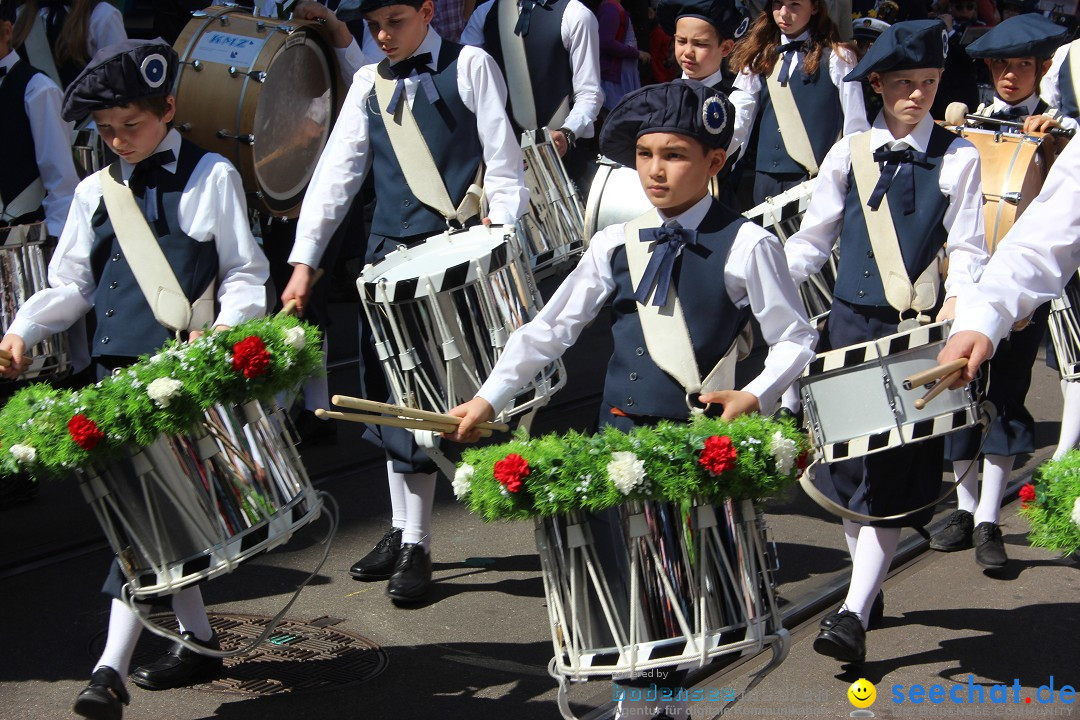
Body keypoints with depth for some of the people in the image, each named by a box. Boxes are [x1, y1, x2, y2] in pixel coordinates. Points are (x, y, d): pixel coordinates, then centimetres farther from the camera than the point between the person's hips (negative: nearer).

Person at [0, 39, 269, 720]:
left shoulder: (211, 178, 2)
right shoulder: (95, 192, 16)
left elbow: (245, 273, 1)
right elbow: (71, 282, 17)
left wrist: (224, 325, -18)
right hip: (117, 373, 6)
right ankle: (198, 641, 24)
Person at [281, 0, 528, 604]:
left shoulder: (469, 66, 1)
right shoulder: (369, 83, 13)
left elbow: (504, 164, -2)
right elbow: (338, 171, 8)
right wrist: (304, 260, 0)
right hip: (389, 251, 5)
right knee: (387, 390, 8)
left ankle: (417, 547, 0)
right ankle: (401, 532, 20)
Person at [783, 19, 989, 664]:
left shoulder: (958, 159, 2)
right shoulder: (848, 154, 8)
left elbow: (968, 248, -1)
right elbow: (813, 240, 11)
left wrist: (957, 302, -20)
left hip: (918, 331, -3)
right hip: (853, 322, 3)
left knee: (893, 471, -6)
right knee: (848, 459, 8)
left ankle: (854, 615, -6)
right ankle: (869, 589, 26)